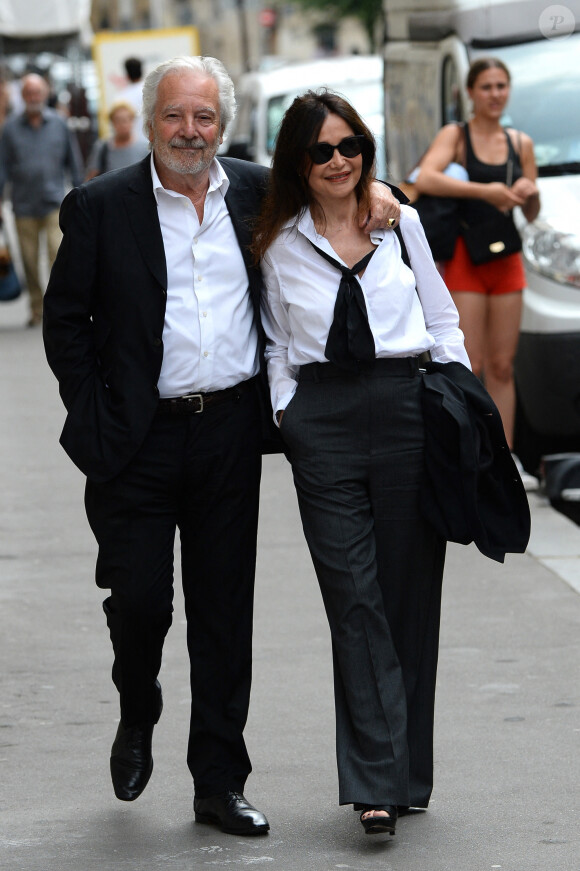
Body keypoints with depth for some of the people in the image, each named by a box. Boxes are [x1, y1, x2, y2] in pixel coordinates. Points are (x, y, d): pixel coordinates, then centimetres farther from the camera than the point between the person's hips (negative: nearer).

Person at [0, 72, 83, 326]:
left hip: (54, 202, -1)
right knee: (30, 260, 6)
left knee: (58, 254, -14)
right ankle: (37, 309, 18)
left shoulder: (59, 124, 5)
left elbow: (73, 161, 12)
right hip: (24, 206, 1)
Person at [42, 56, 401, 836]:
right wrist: (93, 423, -6)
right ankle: (137, 720, 29)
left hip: (230, 429, 3)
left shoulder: (256, 193, 5)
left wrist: (365, 191, 3)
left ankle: (219, 783, 14)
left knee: (225, 612, 6)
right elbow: (65, 323, 0)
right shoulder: (101, 207, -3)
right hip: (139, 440, -2)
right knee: (138, 597, -3)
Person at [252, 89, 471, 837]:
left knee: (409, 594, 2)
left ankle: (405, 773, 12)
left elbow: (443, 321, 14)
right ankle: (377, 781, -9)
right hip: (323, 424, -1)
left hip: (408, 410, 1)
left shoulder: (401, 224, 10)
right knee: (355, 599, -7)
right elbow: (277, 346, 15)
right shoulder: (278, 245, 9)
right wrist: (286, 411, 2)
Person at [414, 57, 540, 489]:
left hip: (506, 259, 5)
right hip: (464, 258, -5)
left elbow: (532, 215, 17)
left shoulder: (520, 143, 12)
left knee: (502, 366, 6)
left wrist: (530, 194, -6)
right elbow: (426, 179, -22)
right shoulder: (455, 136, -2)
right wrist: (485, 191, -25)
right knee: (468, 367, -8)